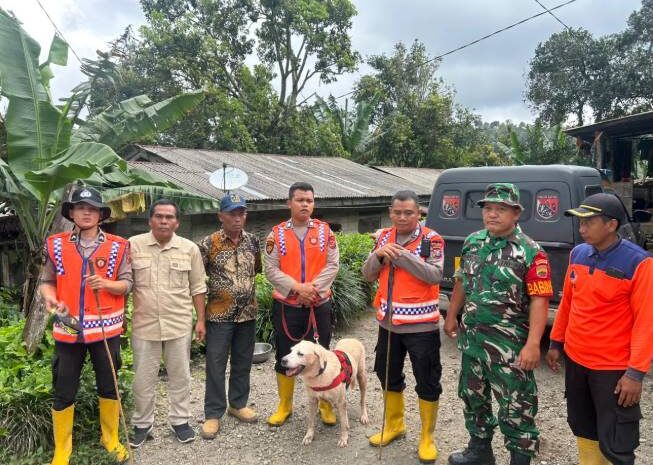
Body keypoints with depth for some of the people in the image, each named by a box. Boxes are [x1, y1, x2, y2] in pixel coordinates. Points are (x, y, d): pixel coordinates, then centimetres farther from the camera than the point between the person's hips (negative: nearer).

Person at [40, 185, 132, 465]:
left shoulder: (117, 246, -2)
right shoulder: (56, 245, 1)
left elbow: (127, 284, -2)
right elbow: (47, 281, 7)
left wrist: (106, 284, -21)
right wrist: (49, 296, -14)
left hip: (105, 327, 0)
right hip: (68, 328, 1)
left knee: (109, 387, 12)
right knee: (63, 392, 9)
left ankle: (111, 439, 33)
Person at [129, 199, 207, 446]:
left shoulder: (190, 248, -1)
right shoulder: (133, 245, -3)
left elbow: (197, 287, 5)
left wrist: (201, 320, 3)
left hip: (180, 324, 1)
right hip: (144, 324, 0)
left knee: (180, 375, 12)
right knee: (143, 378, 11)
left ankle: (180, 420, 29)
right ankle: (142, 423, 30)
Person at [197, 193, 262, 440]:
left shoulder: (252, 241, 4)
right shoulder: (209, 243, -8)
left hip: (248, 313, 4)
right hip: (219, 314, -4)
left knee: (243, 362, 15)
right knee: (216, 365, 4)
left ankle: (238, 404, 33)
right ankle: (213, 413, 18)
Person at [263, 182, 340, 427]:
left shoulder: (325, 230, 2)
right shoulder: (277, 234, 0)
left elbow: (333, 264, -3)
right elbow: (271, 269, -6)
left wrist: (313, 287, -15)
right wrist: (297, 287, -16)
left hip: (319, 304, 0)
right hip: (286, 305, 0)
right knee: (285, 356, 9)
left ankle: (326, 404, 27)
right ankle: (284, 405, 27)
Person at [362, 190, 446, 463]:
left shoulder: (431, 239, -10)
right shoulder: (384, 237, 5)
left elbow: (435, 275, -23)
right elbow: (368, 275, 4)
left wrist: (402, 255, -26)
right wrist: (379, 255, -15)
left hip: (421, 325, -5)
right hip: (388, 323, 5)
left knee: (427, 382, 6)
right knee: (389, 376, 19)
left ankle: (427, 437, 25)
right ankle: (394, 425, 39)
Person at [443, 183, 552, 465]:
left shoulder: (530, 252, -13)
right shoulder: (472, 242, 5)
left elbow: (539, 300, -17)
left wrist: (533, 344, -23)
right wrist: (451, 317, 17)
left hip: (508, 342, -6)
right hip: (471, 335, 7)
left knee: (515, 405, 4)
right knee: (472, 396, 21)